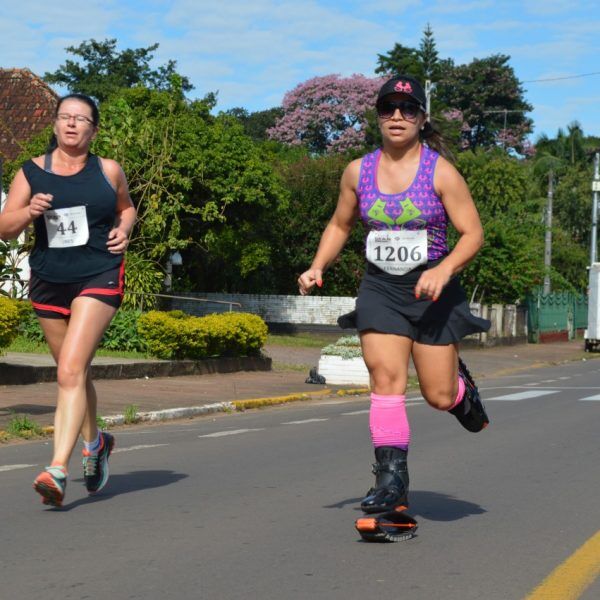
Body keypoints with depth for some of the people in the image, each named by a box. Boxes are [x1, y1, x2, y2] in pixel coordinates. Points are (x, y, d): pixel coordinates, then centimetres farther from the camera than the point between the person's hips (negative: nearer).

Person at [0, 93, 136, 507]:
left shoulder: (108, 172, 3)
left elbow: (126, 207, 21)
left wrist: (124, 230, 0)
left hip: (99, 279, -3)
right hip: (49, 282, 3)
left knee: (71, 370, -17)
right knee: (75, 373, 16)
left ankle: (58, 470, -20)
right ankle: (95, 443, 42)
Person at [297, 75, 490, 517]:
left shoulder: (441, 172, -8)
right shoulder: (358, 172, 3)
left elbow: (473, 234, -8)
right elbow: (340, 225, 18)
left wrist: (443, 270, -26)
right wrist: (318, 267, 3)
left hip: (432, 292, -2)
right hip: (379, 290, 2)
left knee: (439, 396, 2)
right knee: (385, 380, -12)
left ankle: (462, 387, 39)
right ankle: (392, 479, -7)